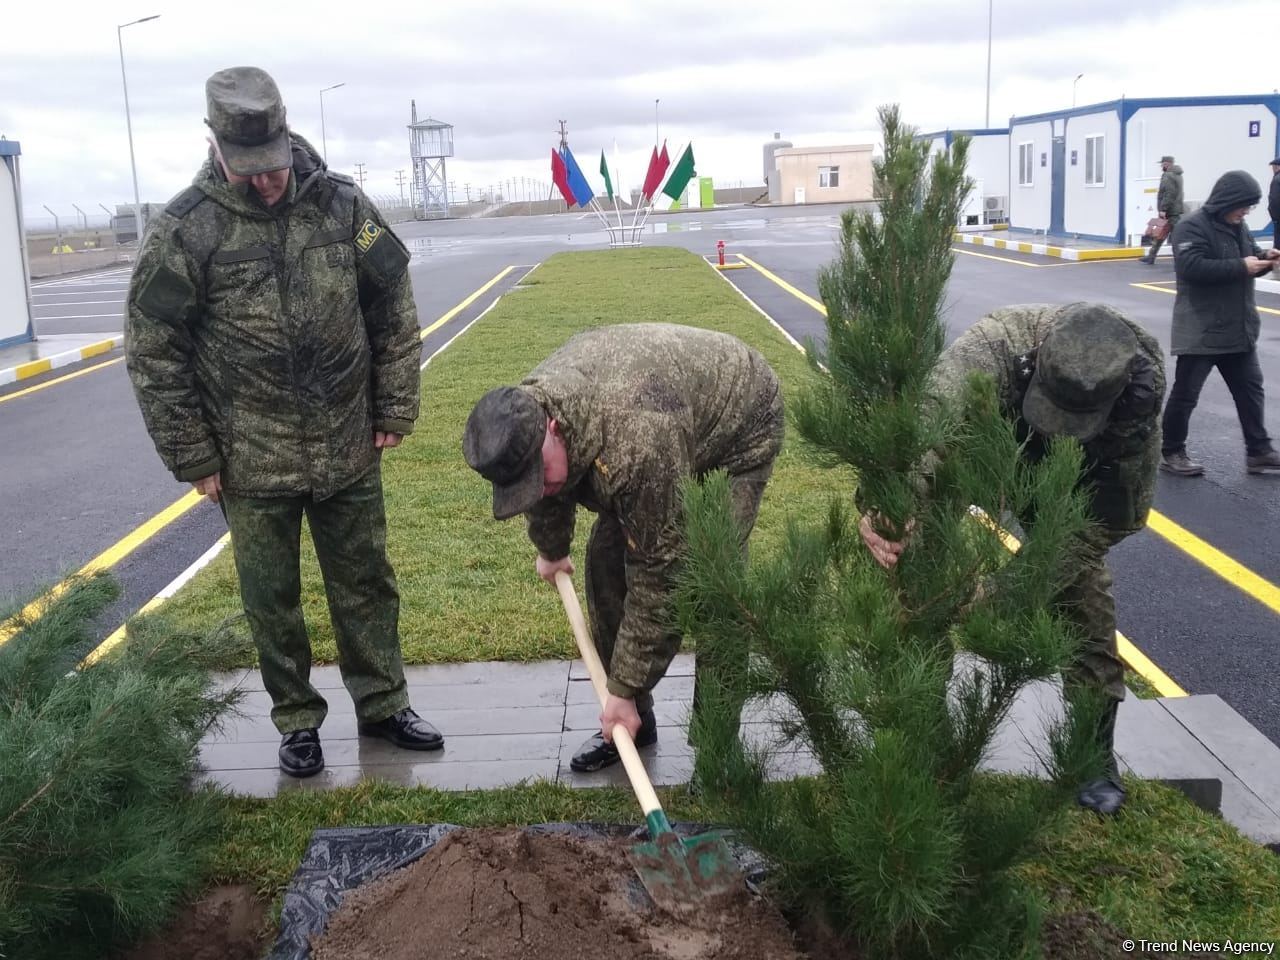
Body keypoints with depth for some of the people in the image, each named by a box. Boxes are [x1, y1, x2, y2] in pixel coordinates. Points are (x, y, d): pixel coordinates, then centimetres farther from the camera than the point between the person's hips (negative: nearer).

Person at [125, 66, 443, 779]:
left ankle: (383, 705, 30)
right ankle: (298, 721, 28)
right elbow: (152, 351, -5)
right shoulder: (185, 231, -10)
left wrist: (395, 411, 4)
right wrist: (193, 456, -4)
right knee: (272, 599, 10)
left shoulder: (343, 205, -4)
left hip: (349, 451, 2)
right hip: (250, 464, -2)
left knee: (366, 583, 13)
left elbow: (395, 312, 5)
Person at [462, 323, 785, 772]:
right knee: (606, 559, 0)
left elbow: (658, 572, -37)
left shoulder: (635, 444, -45)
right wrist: (550, 551, 25)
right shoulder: (520, 419, -21)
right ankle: (629, 721, 13)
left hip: (738, 420, -7)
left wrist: (626, 691, -29)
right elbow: (546, 500, 5)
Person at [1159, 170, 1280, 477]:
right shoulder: (1193, 227, -15)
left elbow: (1249, 260, 22)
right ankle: (1171, 453, 12)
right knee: (1185, 393, 1)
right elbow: (1192, 267, -27)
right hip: (1201, 330, -8)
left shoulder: (1238, 227, 12)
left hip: (1238, 328, 8)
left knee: (1250, 389, 12)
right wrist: (1241, 267, -26)